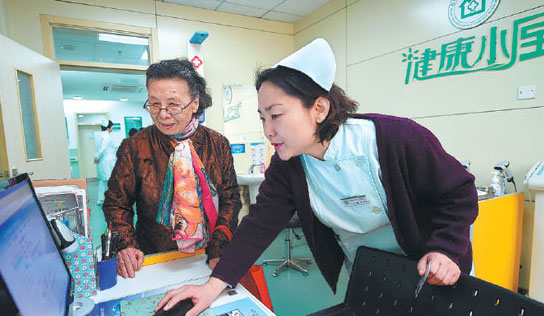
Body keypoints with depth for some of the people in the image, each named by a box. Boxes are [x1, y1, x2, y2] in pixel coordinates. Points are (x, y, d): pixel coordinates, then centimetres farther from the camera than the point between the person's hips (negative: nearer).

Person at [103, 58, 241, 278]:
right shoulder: (133, 148, -4)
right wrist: (127, 246, -9)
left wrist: (219, 250, -9)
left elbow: (230, 198, 2)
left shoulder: (218, 144, 0)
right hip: (154, 263, 0)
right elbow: (116, 204, 7)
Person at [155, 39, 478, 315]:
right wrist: (214, 285, -24)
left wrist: (445, 250, -27)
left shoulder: (399, 139, -27)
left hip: (428, 276, -2)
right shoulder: (286, 166, -15)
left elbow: (459, 193, -14)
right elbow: (259, 224, -17)